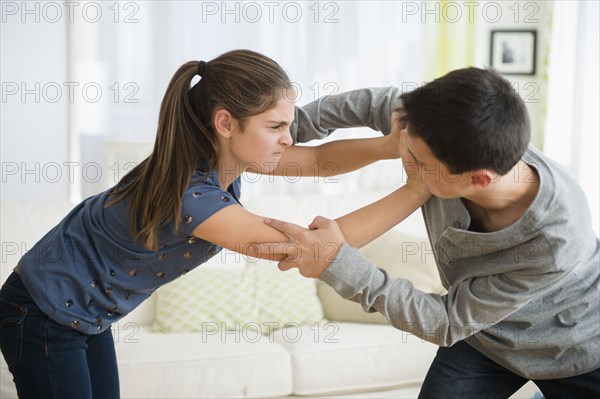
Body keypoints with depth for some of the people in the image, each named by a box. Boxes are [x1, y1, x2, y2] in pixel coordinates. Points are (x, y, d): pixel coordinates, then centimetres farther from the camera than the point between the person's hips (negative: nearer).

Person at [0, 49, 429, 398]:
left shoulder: (220, 155, -10)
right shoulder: (192, 196, -35)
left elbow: (318, 159, -4)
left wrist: (391, 146, -23)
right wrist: (416, 192, -31)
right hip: (43, 316, -8)